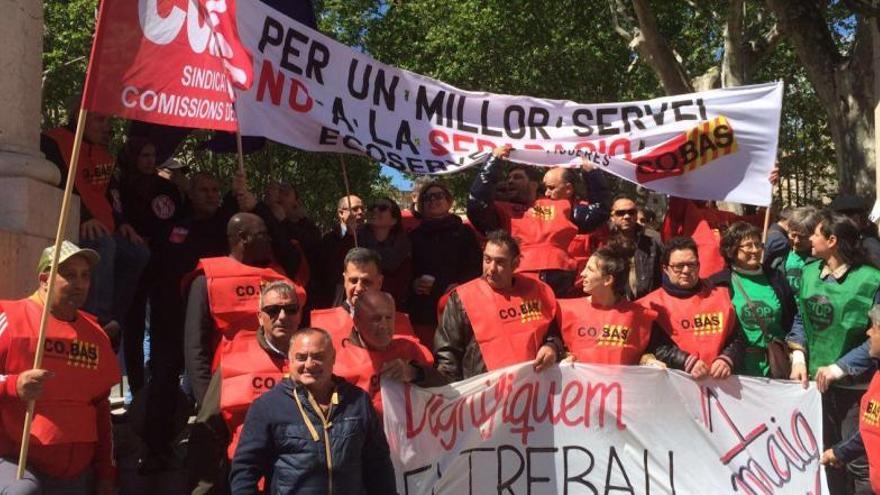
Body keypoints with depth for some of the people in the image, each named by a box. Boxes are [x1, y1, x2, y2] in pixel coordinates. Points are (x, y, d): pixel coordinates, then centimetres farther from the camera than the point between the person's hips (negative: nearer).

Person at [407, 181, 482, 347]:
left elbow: (476, 266, 2)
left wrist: (460, 285, -14)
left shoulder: (464, 232, 13)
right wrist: (413, 284, -4)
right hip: (422, 313, 2)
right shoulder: (414, 236, 20)